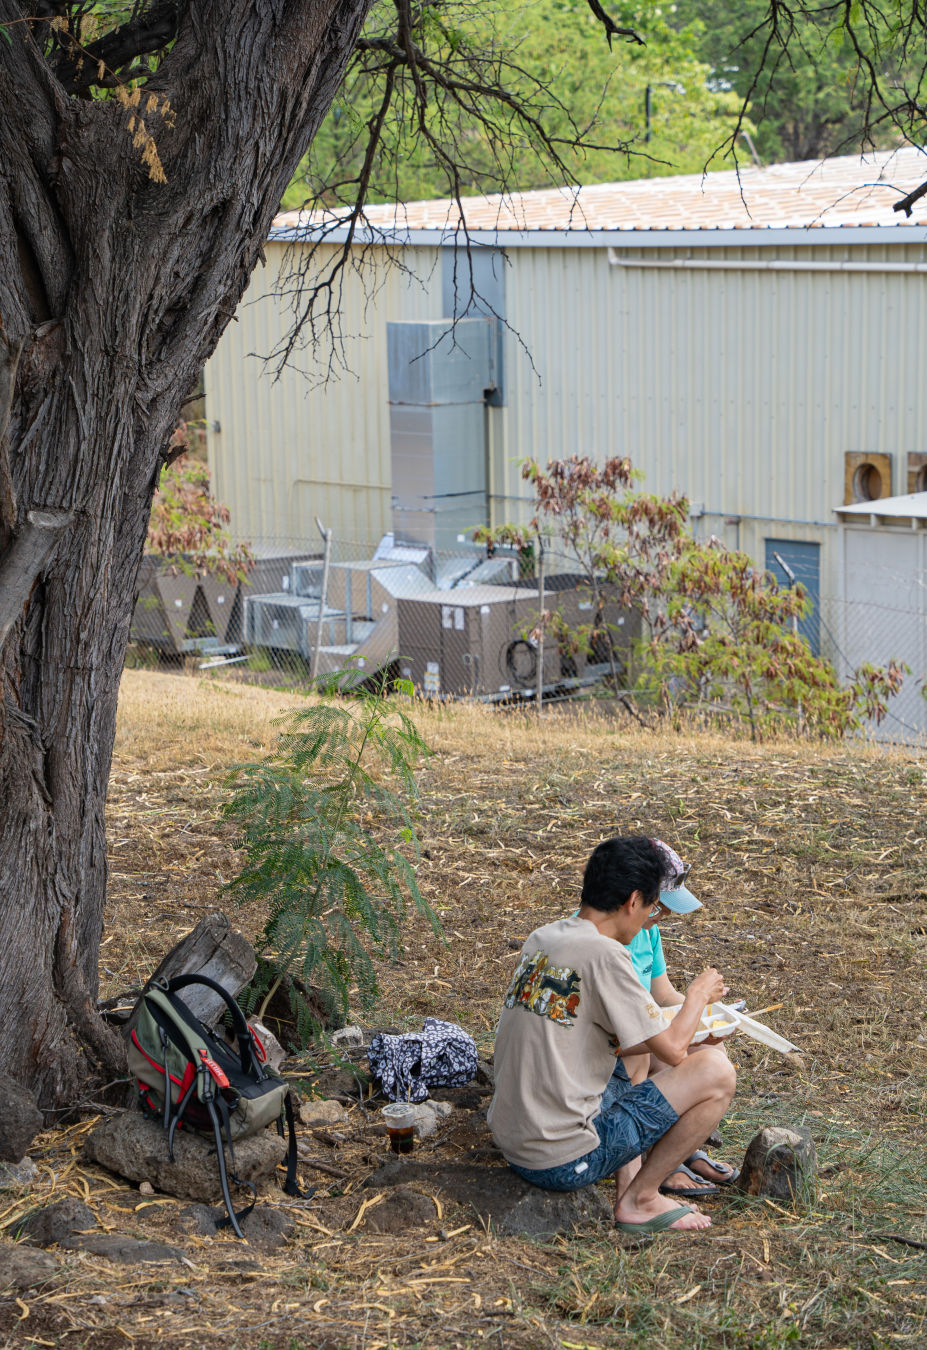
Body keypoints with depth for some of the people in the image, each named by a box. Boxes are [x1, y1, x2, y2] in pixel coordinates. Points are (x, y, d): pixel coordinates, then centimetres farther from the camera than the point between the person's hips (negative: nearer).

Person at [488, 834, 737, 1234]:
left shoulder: (541, 939, 9)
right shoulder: (603, 954, -17)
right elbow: (672, 1051, -10)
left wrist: (677, 1033, 21)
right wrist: (698, 994, 8)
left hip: (510, 1142, 9)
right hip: (564, 1162, -9)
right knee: (716, 1072, -4)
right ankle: (639, 1201, 5)